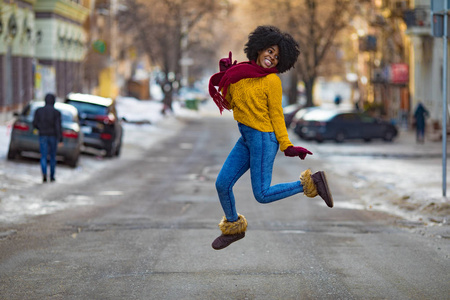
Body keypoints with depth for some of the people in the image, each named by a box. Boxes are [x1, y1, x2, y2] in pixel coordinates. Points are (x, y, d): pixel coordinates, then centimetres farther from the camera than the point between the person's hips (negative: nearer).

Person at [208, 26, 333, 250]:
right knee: (222, 184, 7)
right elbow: (229, 104, 10)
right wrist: (226, 77, 1)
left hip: (263, 139, -7)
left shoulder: (272, 81, -11)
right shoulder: (241, 72, 7)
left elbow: (276, 115, -8)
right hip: (246, 139, 7)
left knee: (262, 195, -7)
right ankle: (234, 228, 29)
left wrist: (287, 146, -13)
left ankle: (311, 183, 6)